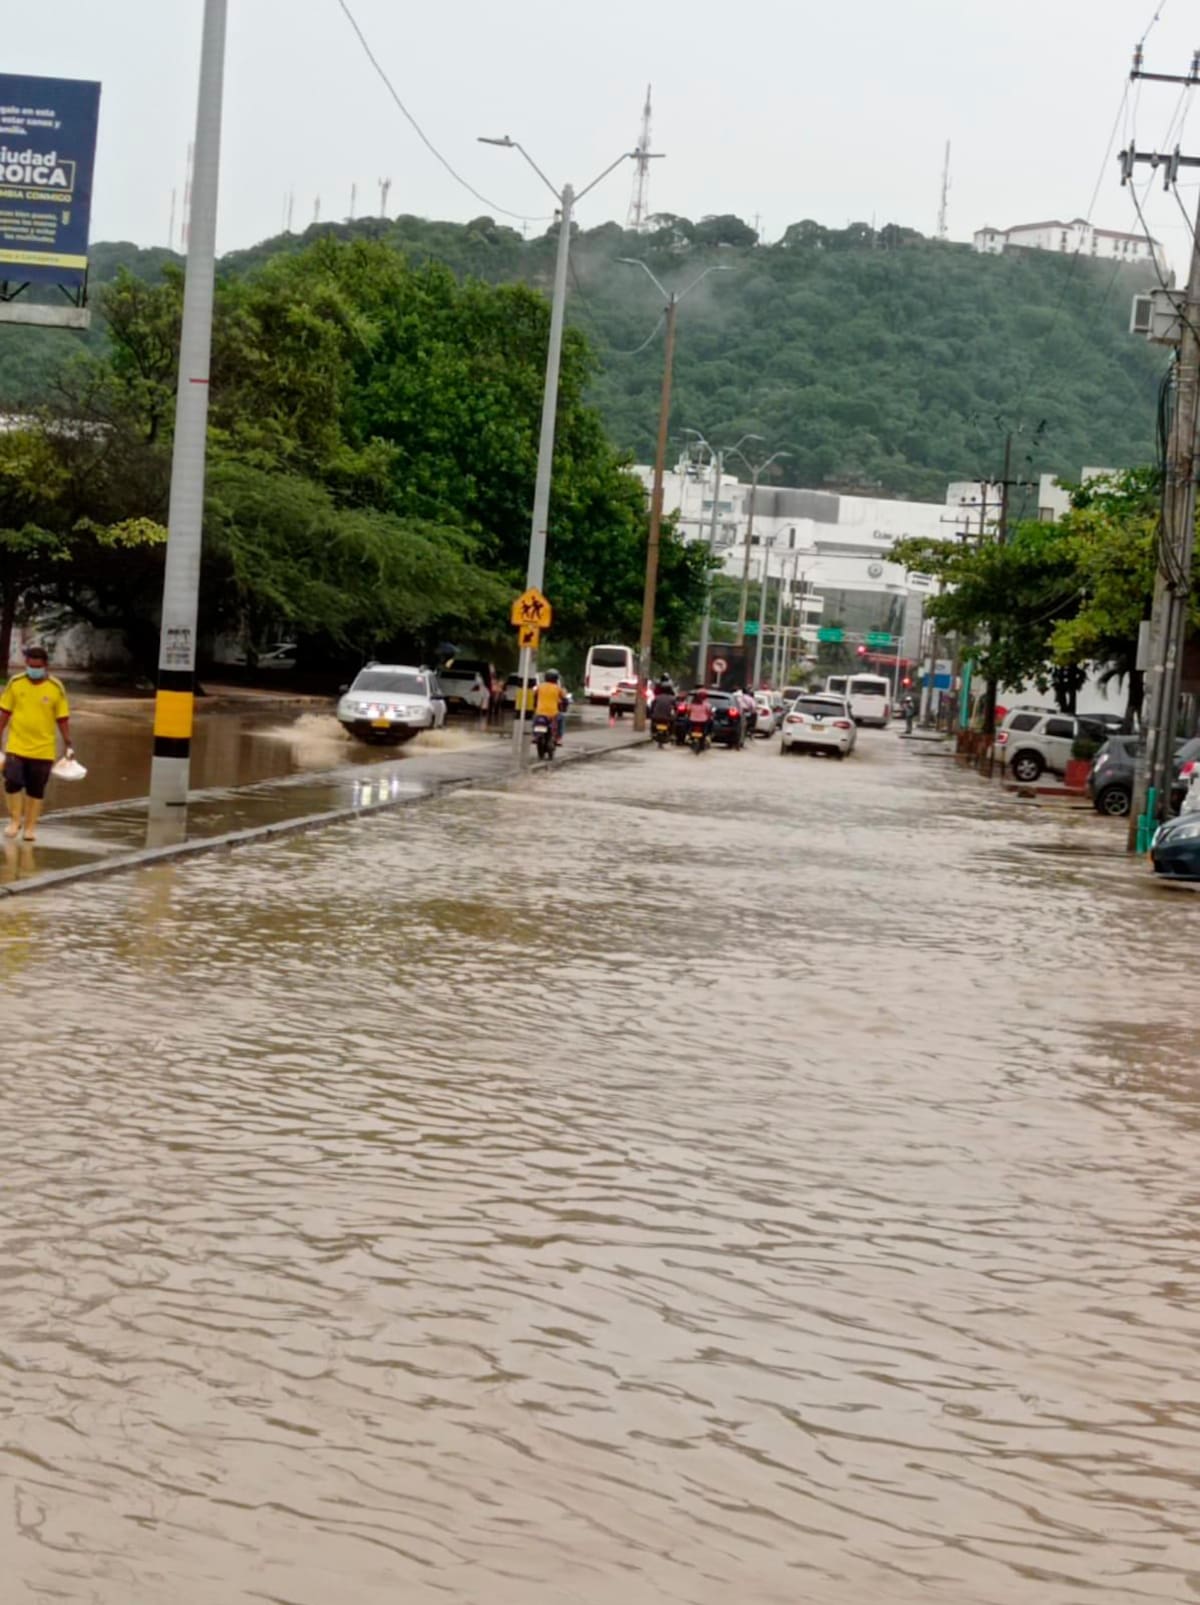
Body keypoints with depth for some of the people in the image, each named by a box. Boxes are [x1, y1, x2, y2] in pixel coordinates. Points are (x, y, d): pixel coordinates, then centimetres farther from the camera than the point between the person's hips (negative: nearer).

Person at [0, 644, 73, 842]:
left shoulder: (56, 688, -4)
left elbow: (63, 719, 1)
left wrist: (68, 746, 0)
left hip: (43, 750, 0)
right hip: (16, 746, 0)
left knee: (36, 790, 7)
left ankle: (30, 827, 20)